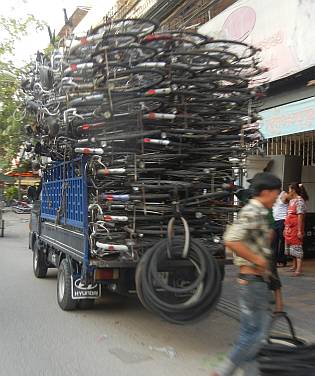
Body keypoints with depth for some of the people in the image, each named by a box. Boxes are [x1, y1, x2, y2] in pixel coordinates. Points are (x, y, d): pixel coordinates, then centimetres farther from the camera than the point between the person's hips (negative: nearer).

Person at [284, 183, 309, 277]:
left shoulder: (299, 200, -12)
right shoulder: (291, 200, 14)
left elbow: (300, 216, -17)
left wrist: (299, 231, -20)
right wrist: (285, 228, 17)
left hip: (296, 228, -9)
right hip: (289, 228, 9)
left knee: (297, 247, -9)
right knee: (291, 247, 14)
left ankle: (298, 269, -9)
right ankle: (294, 266, 26)